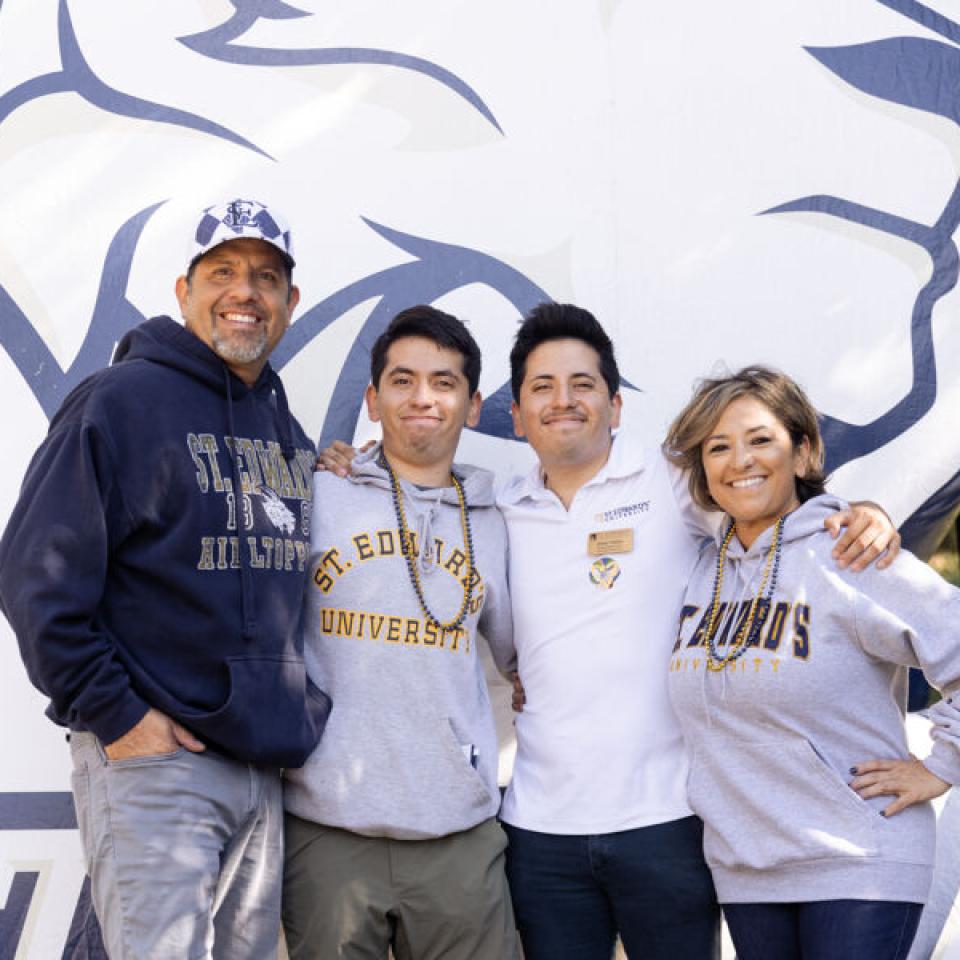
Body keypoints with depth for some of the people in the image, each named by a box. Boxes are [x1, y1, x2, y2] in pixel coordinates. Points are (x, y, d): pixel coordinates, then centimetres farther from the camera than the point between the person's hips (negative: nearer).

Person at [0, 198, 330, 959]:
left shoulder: (288, 433, 15)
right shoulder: (123, 401, -7)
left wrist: (302, 711, 13)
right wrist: (112, 714, -15)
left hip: (264, 768, 7)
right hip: (151, 755, -7)